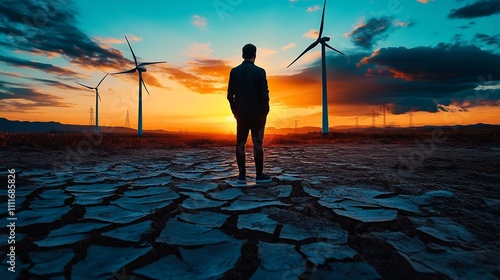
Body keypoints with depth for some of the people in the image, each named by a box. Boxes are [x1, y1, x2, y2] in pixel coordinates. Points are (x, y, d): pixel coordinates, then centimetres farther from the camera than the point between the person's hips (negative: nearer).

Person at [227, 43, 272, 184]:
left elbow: (230, 95, 3)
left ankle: (242, 175, 10)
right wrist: (265, 111, 3)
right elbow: (264, 95, -10)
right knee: (257, 144, 2)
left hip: (241, 114, 3)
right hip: (257, 114, -2)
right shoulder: (260, 71, -5)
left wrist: (235, 111, 13)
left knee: (240, 144, 6)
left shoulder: (234, 71, 4)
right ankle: (259, 175, 8)